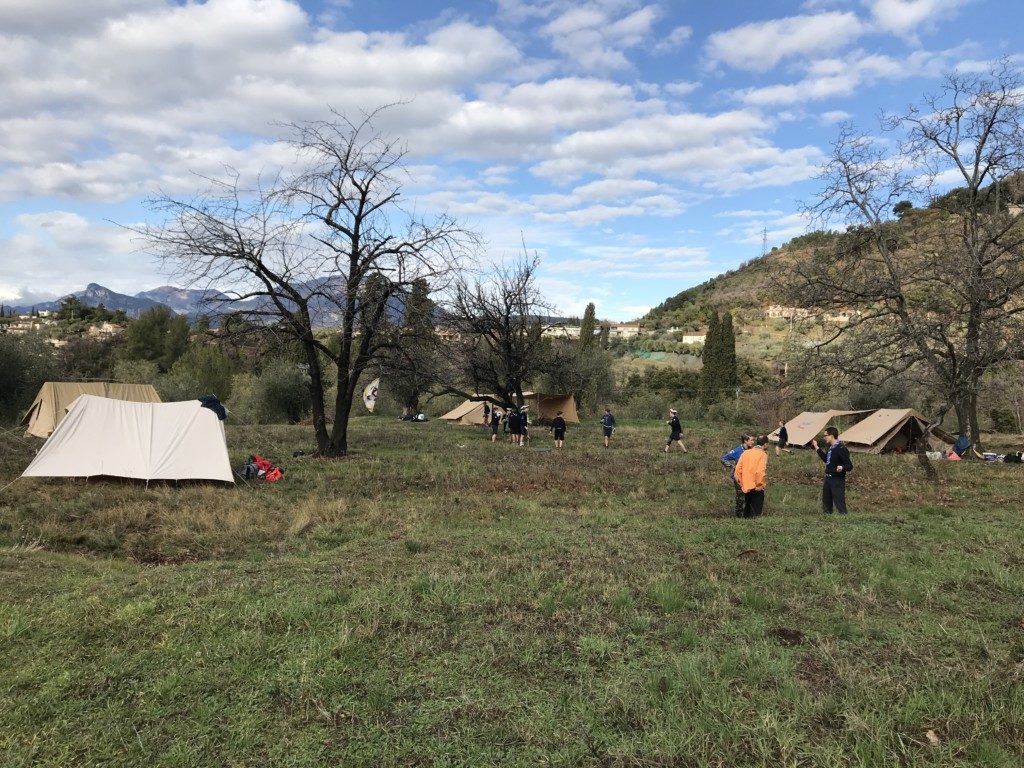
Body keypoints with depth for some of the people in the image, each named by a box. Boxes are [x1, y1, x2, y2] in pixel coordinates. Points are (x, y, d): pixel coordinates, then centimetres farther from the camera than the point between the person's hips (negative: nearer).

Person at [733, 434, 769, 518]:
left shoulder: (745, 452, 7)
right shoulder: (763, 454, -8)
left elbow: (738, 469, 3)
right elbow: (761, 471, -20)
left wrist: (741, 483, 10)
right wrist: (761, 484, -9)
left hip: (745, 487, 5)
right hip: (757, 488, -5)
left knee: (746, 511, 16)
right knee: (755, 512, 3)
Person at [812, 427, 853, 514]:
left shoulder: (841, 449, -19)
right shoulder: (831, 448, 9)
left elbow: (849, 466, -20)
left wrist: (842, 468, -42)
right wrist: (817, 448, 27)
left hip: (837, 480, -9)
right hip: (828, 478, 9)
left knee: (839, 503, -9)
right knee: (826, 502, 17)